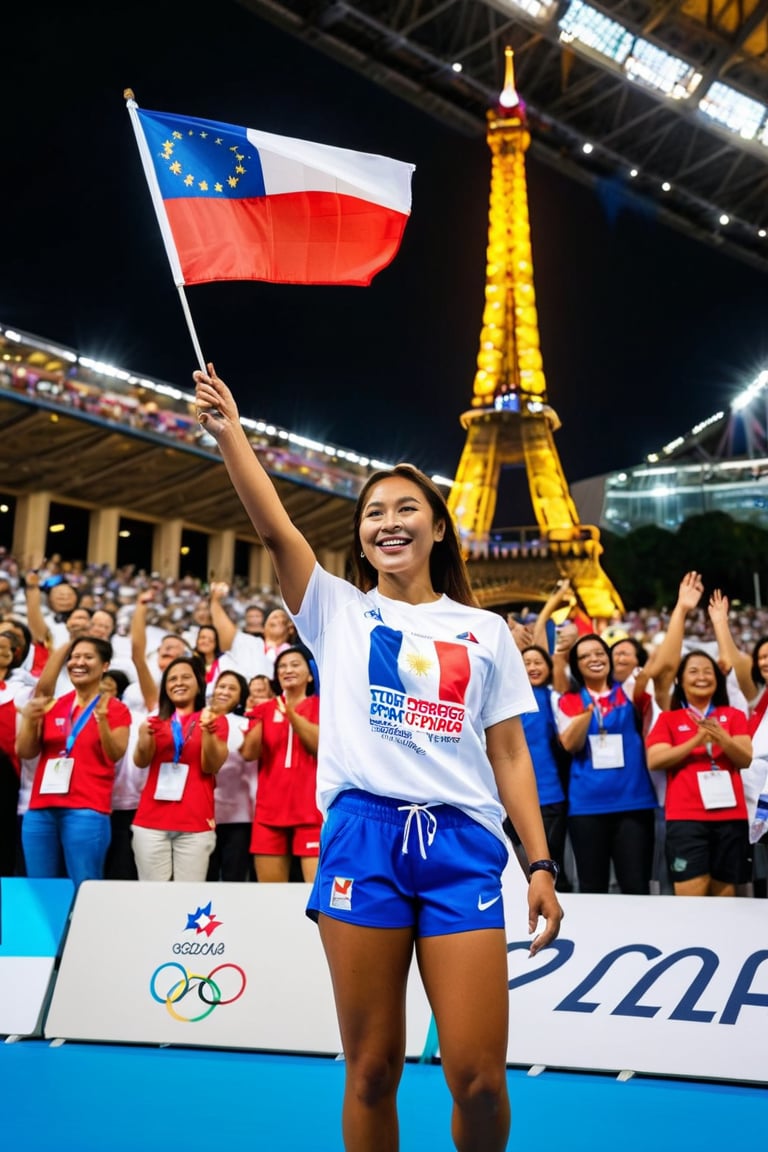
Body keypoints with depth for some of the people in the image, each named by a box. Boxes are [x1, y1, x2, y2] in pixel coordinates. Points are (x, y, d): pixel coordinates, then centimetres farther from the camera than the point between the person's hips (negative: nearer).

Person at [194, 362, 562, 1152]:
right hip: (363, 835, 0)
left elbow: (509, 754, 12)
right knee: (371, 1071, 4)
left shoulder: (486, 631, 14)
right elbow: (274, 529, -2)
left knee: (478, 1077, -3)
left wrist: (540, 863, 5)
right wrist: (228, 433, -8)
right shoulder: (338, 612, 12)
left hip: (463, 843, 1)